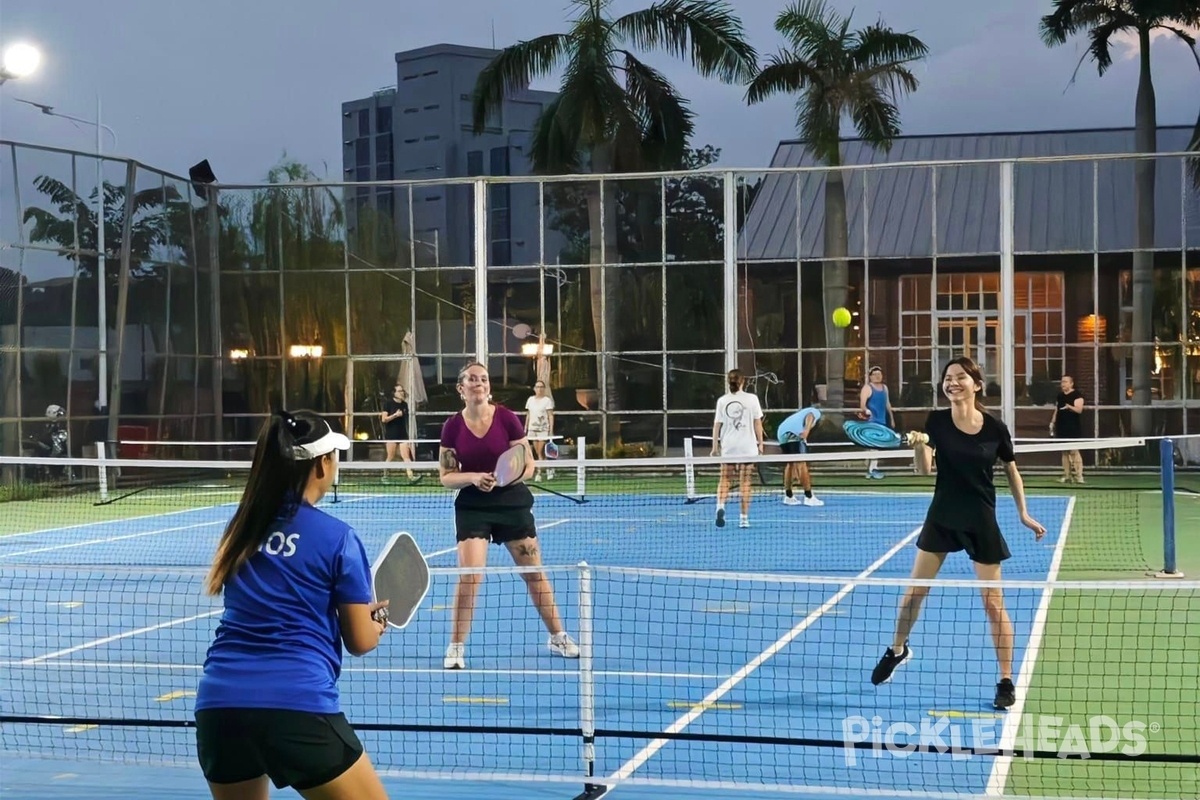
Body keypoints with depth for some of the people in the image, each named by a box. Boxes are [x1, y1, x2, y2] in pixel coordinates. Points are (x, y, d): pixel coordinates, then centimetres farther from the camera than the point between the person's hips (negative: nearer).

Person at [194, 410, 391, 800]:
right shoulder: (337, 537, -2)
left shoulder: (244, 527, 13)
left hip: (218, 702, 5)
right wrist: (377, 622, 27)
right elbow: (360, 642, 4)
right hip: (297, 707, -5)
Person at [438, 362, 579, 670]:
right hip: (473, 508, 0)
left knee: (534, 573, 9)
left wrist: (503, 479, -22)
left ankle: (558, 638, 26)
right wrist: (473, 478, -20)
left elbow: (528, 466, -4)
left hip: (512, 503, 0)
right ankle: (456, 647, 1)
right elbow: (446, 476, -2)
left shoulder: (507, 418, -8)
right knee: (469, 575, -13)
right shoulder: (453, 427, -4)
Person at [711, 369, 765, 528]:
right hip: (747, 446, -1)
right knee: (745, 481, 6)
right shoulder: (751, 399, -2)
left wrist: (715, 446, 7)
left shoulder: (722, 401, 1)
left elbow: (717, 425, 1)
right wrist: (760, 443, 8)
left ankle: (720, 505, -16)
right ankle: (744, 518, 5)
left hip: (728, 447, 1)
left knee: (725, 479, 10)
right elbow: (757, 424, 1)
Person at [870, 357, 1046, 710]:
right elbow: (923, 469, -16)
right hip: (942, 517, 2)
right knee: (914, 591, 11)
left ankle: (1006, 681, 11)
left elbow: (1011, 471, 5)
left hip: (981, 522, -2)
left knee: (993, 603, 1)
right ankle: (897, 650, 36)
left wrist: (1024, 514, 2)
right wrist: (919, 445, -36)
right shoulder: (937, 421, -8)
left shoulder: (995, 428, -10)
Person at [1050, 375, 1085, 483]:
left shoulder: (1077, 395, -4)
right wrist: (1052, 422, 13)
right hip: (1062, 428, 7)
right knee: (1065, 452, 7)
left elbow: (1079, 409, -15)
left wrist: (1069, 407, -33)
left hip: (1073, 429, -7)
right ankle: (1067, 476, 9)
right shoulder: (1060, 396, 16)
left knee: (1074, 452, -11)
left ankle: (1078, 476, -11)